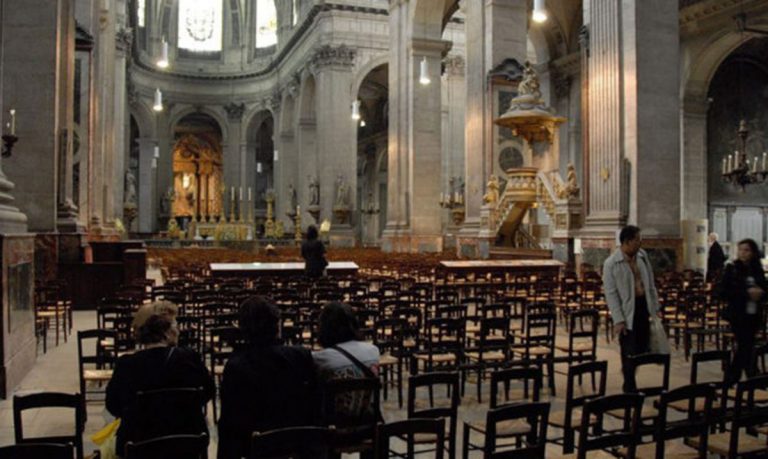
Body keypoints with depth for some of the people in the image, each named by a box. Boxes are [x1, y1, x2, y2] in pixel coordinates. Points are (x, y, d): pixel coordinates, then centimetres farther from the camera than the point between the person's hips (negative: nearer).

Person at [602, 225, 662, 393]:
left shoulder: (642, 256, 4)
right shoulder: (611, 263, -13)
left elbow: (650, 283, 13)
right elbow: (611, 294, -13)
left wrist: (656, 307, 11)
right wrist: (618, 320, -16)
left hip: (644, 306, 5)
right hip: (627, 310, -5)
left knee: (643, 347, 12)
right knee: (629, 351, 1)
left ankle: (628, 371, 39)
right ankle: (630, 388, 16)